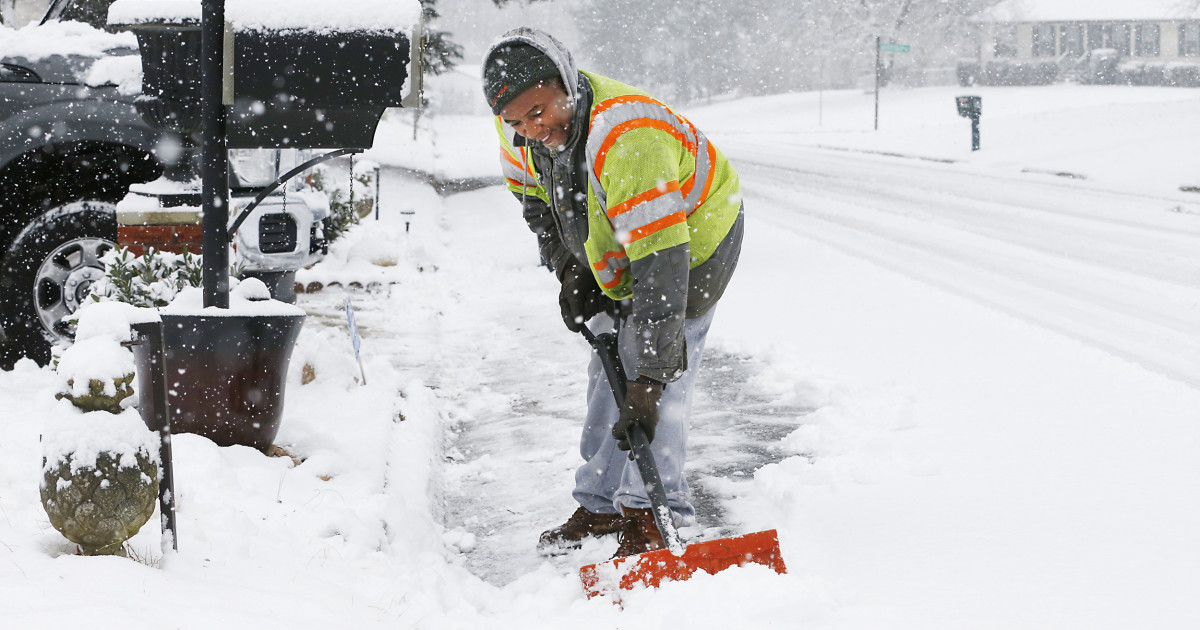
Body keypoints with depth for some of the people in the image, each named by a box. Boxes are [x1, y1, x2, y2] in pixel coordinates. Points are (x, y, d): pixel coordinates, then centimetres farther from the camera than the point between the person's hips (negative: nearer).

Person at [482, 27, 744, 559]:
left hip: (692, 239, -8)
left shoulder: (626, 139, -44)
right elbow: (531, 191, 5)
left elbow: (661, 265, -45)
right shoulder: (524, 126, -20)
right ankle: (602, 503, 22)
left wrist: (648, 379, -47)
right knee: (610, 369, 12)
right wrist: (568, 267, -8)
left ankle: (652, 512, -9)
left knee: (658, 375, -16)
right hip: (612, 251, 8)